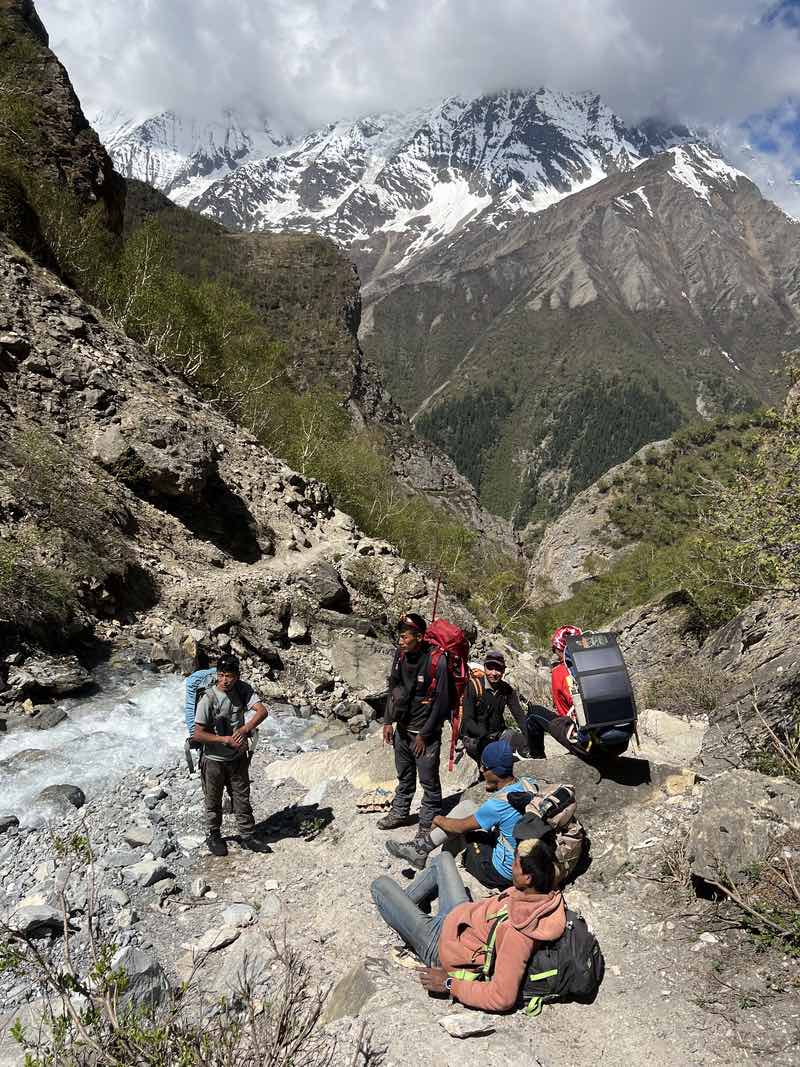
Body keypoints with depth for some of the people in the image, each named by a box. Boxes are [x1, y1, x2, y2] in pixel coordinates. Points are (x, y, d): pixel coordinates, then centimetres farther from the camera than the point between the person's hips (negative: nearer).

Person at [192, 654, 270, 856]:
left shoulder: (243, 690, -12)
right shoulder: (208, 699, -23)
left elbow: (262, 711, -21)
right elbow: (197, 734, -21)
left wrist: (245, 729, -36)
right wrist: (226, 740, -26)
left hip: (238, 757, 3)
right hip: (214, 759, -3)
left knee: (242, 798, 14)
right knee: (214, 801, 15)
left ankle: (247, 835, 30)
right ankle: (214, 837, 35)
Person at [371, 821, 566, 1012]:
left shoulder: (519, 932, -42)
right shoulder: (548, 895, -20)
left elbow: (503, 998, -36)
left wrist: (450, 985, -29)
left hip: (439, 944, -7)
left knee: (381, 885, 3)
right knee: (443, 858, 24)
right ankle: (404, 904, 44)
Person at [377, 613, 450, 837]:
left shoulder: (436, 661, -21)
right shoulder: (401, 655, -1)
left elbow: (441, 702, -17)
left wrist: (424, 734, -14)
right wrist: (388, 721, 6)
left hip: (425, 732, -6)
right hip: (402, 728, 6)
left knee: (429, 780, 5)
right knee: (404, 776, 22)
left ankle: (429, 823, 20)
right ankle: (400, 813, 39)